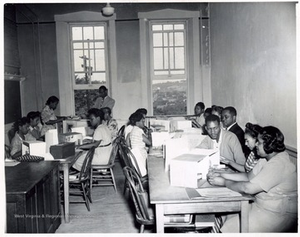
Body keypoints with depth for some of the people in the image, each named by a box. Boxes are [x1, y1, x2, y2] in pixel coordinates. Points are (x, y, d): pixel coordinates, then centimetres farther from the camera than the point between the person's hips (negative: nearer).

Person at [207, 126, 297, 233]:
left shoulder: (278, 165, -26)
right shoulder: (267, 158, 6)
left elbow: (248, 188, -27)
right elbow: (248, 177, 9)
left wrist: (224, 182, -14)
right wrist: (221, 175, 1)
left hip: (277, 215, -9)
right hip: (262, 205, 9)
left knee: (233, 226, -16)